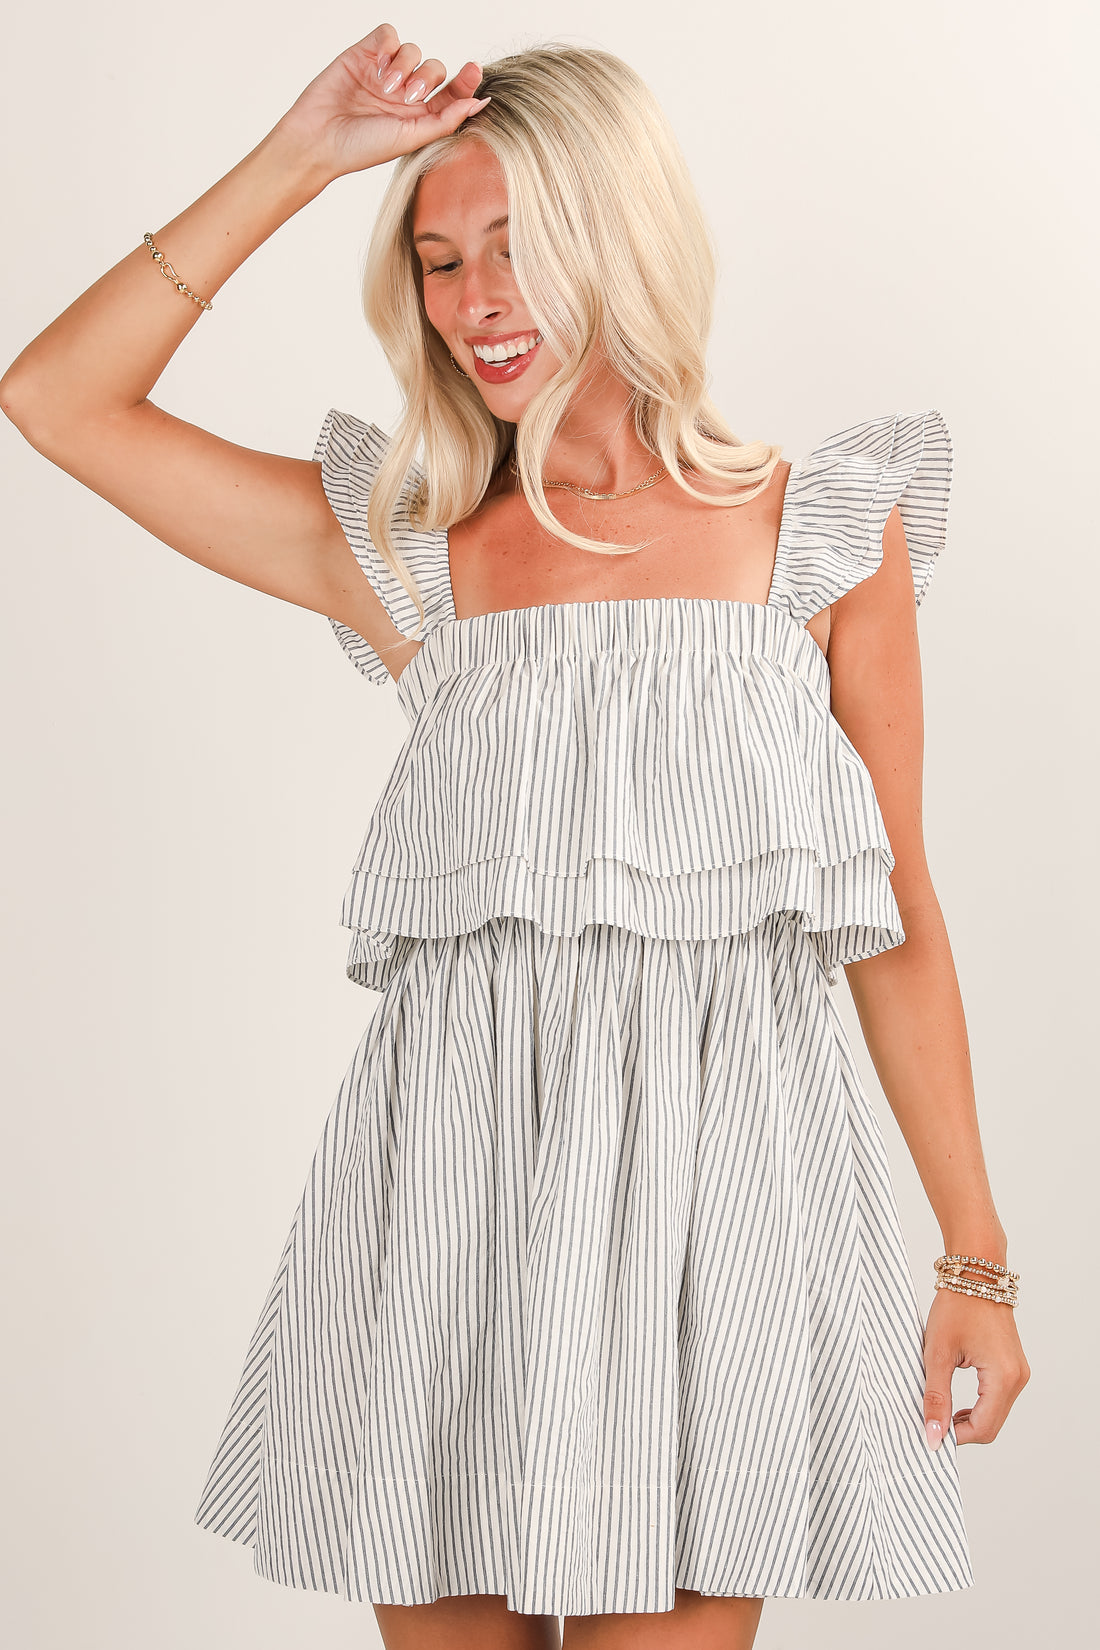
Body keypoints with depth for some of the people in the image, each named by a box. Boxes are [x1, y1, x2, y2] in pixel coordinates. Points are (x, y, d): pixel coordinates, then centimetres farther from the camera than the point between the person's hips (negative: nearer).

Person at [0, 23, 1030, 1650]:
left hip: (713, 1149, -1)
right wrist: (300, 157, 3)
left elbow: (895, 918, 7)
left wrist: (977, 1258, 6)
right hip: (453, 1157, 2)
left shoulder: (824, 533, 6)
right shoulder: (414, 551, 9)